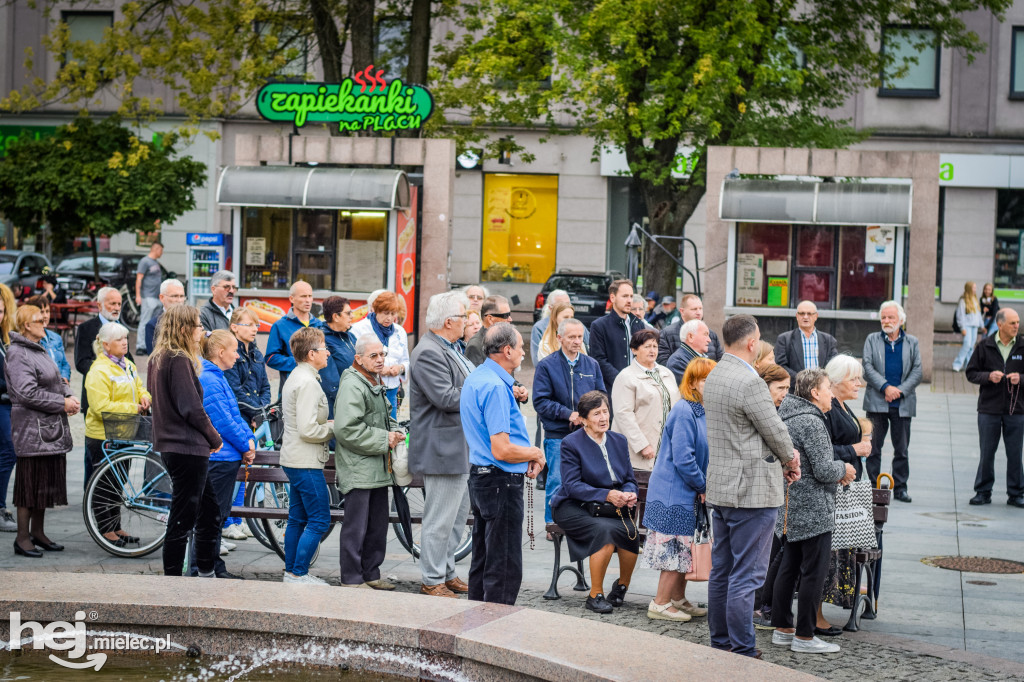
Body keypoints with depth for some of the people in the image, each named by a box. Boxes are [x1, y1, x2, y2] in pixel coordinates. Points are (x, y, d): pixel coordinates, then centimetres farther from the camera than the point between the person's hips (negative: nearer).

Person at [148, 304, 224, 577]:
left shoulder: (157, 359, 13)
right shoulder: (179, 361, -17)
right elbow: (191, 408, -20)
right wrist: (215, 438, -5)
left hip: (170, 444, 10)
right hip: (188, 448, -10)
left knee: (210, 508, 17)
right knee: (183, 517, -3)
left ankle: (206, 572, 23)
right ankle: (172, 577, 2)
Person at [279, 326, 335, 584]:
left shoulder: (294, 377, 14)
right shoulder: (308, 383, -18)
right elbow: (308, 430, -24)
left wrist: (328, 424, 11)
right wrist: (334, 428, -9)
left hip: (293, 460, 10)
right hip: (306, 462, -10)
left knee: (297, 519, 15)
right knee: (319, 521, -5)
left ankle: (291, 573, 19)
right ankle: (299, 575, -4)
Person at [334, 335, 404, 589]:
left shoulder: (375, 384, 16)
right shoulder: (352, 386, -16)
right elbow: (347, 430, -23)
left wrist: (396, 432, 9)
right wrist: (384, 440, -18)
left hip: (378, 469, 10)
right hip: (358, 470, -10)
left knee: (378, 524, 15)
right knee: (356, 527, -5)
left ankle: (371, 573, 25)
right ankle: (351, 580, 2)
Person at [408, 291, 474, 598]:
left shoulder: (451, 349, 15)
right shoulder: (428, 354, -18)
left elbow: (466, 385, 24)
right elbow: (445, 397, -25)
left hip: (460, 449, 11)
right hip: (443, 451, -11)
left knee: (459, 513, 18)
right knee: (440, 519, -4)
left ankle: (447, 573, 28)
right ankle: (432, 581, 3)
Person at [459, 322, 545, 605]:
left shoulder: (475, 378, 12)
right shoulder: (495, 387, -20)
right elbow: (501, 450, -25)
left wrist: (526, 458, 10)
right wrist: (535, 454, -7)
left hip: (480, 476, 11)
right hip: (501, 482, -11)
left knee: (483, 560, 16)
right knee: (505, 568, -5)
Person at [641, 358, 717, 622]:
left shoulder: (704, 412, 10)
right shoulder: (684, 412, -19)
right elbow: (683, 458, -22)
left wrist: (704, 485, 6)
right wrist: (703, 486, -12)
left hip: (688, 492, 9)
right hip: (673, 491, -9)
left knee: (685, 548, 15)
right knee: (676, 547, -5)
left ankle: (678, 599, 25)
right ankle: (660, 603, 2)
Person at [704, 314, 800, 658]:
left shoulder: (714, 377, 10)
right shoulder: (750, 382, -20)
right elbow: (775, 431, -13)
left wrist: (784, 456, 10)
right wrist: (791, 459, 8)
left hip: (720, 488, 10)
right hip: (752, 491, -10)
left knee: (721, 571, 15)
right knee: (745, 575, -5)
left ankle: (720, 643, 22)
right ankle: (742, 652, -2)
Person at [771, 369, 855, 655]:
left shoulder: (788, 417, 12)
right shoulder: (811, 422, -18)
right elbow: (823, 470, -20)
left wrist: (836, 472, 13)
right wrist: (843, 469, 0)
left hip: (791, 509, 10)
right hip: (814, 509, -10)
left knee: (789, 567, 15)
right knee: (814, 571, -3)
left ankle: (782, 629, 21)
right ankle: (804, 636, 0)